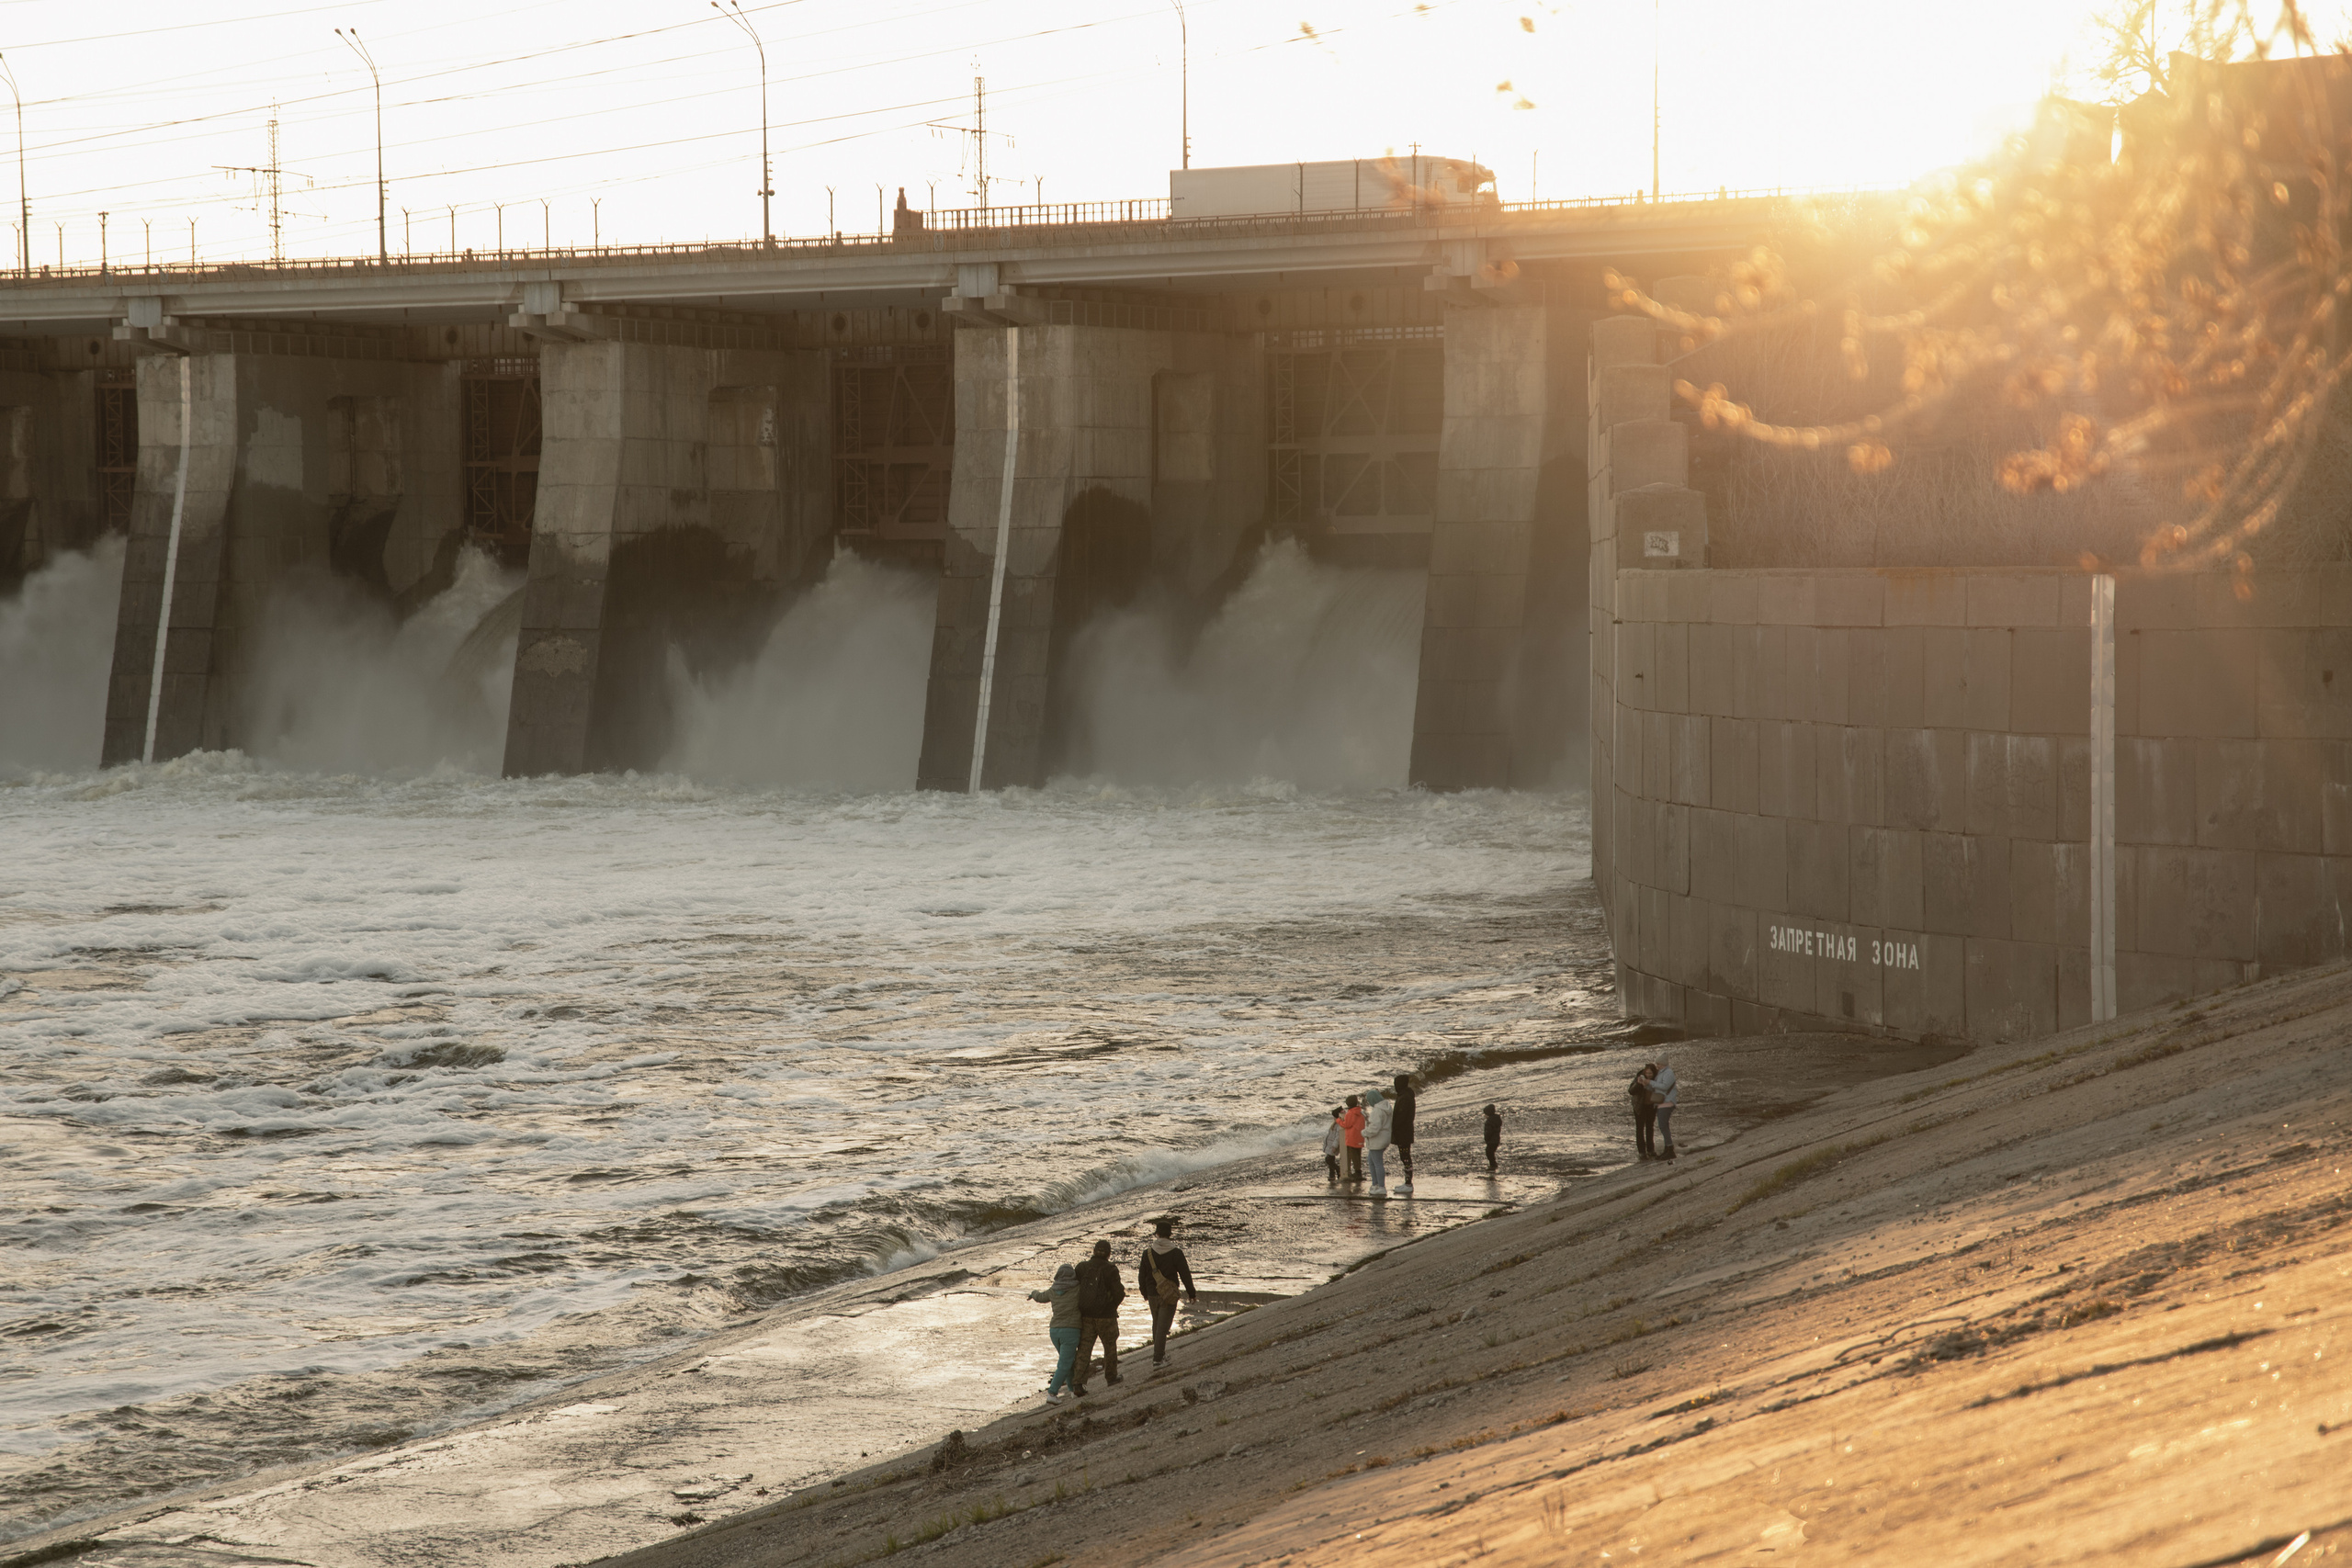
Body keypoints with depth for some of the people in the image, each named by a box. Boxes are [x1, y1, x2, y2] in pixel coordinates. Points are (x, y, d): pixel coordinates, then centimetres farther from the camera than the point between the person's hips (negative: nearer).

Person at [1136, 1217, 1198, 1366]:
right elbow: (1185, 1274, -8)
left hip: (1152, 1294, 3)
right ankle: (1158, 1358, -5)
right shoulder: (1176, 1253, -12)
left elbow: (1142, 1275, 6)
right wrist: (1191, 1293, 4)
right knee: (1163, 1326, -1)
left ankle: (1159, 1353, 31)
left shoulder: (1148, 1253, -2)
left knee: (1156, 1324, 20)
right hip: (1169, 1296, -3)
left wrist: (1144, 1293, 21)